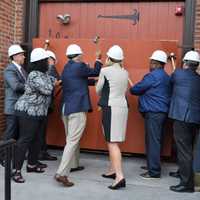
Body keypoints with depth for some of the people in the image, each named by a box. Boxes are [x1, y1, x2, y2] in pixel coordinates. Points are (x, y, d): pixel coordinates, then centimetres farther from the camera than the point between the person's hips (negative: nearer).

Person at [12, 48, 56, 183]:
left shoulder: (43, 74, 11)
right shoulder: (34, 75, -19)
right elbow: (47, 90, -21)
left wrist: (54, 81, 1)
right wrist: (51, 81, -5)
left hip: (38, 112, 9)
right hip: (28, 111, -9)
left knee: (36, 139, 14)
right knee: (25, 139, -7)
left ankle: (32, 164, 28)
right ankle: (17, 170, -2)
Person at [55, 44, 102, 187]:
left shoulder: (67, 68, 15)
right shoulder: (79, 66, -10)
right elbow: (96, 72, 3)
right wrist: (98, 59, 20)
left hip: (66, 108, 9)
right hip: (77, 109, -9)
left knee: (72, 139, 22)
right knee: (72, 141, -9)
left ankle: (74, 164, 37)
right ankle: (62, 173, -13)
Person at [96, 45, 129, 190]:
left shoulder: (105, 71, -7)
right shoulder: (125, 73, 10)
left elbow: (98, 90, 4)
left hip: (111, 108, -7)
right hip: (122, 107, 7)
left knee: (112, 142, -8)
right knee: (113, 141, 18)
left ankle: (120, 176, -14)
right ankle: (113, 170, 28)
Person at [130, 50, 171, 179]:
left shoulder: (152, 76, -12)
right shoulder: (166, 77, 15)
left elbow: (135, 90, -7)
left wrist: (132, 89, 14)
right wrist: (145, 91, 17)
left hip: (153, 113, -9)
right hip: (163, 112, 9)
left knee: (153, 141, -6)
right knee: (156, 140, 16)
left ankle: (154, 172, -1)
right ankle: (153, 165, 27)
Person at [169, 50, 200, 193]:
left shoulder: (179, 73, -4)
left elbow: (171, 81, 16)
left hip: (182, 117, -7)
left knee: (184, 150, -4)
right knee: (188, 149, 20)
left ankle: (187, 183, -2)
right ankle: (184, 172, 37)